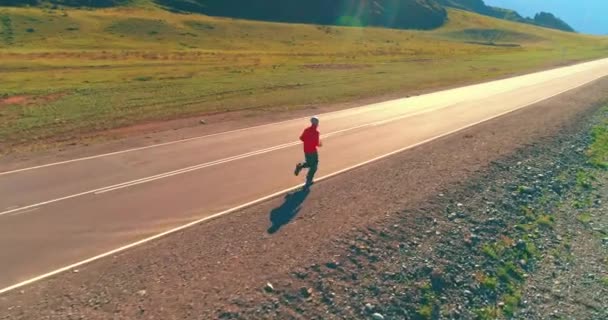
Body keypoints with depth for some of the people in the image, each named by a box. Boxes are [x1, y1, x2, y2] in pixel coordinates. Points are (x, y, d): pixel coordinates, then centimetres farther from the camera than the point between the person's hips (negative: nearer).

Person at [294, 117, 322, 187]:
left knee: (309, 164, 26)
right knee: (314, 167, 8)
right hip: (313, 151, -7)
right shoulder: (316, 132, -18)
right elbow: (317, 143, -21)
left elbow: (301, 138, 10)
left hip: (306, 150, 7)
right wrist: (320, 144, 1)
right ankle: (308, 182, 8)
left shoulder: (306, 130, 2)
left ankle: (300, 166, -3)